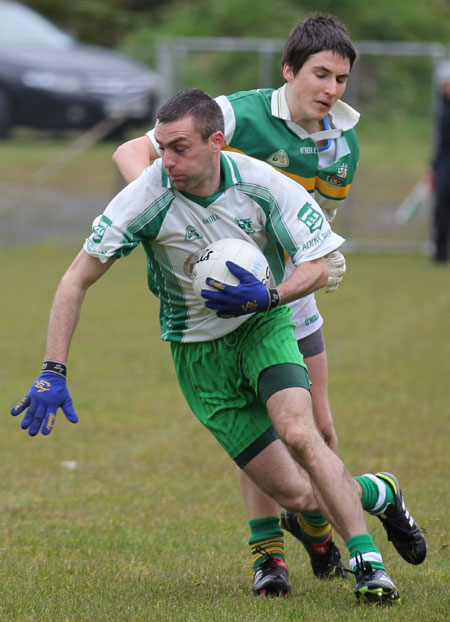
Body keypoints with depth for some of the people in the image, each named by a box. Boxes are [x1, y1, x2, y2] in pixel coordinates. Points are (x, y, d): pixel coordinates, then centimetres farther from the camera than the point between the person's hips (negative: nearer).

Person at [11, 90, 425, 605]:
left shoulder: (261, 184, -19)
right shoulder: (146, 199, -21)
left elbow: (321, 266, -10)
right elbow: (76, 280, -16)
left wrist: (268, 297, -30)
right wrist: (53, 373, -22)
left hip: (264, 325, 0)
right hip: (198, 350, 0)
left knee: (298, 434, -29)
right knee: (293, 494, -6)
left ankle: (368, 563, -15)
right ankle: (375, 494, 25)